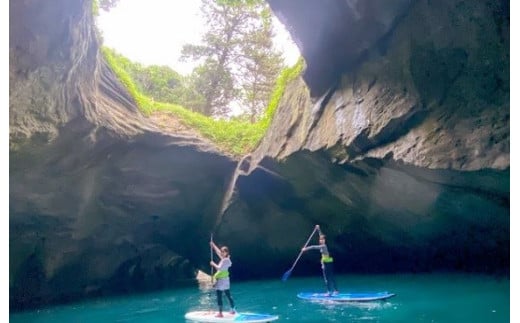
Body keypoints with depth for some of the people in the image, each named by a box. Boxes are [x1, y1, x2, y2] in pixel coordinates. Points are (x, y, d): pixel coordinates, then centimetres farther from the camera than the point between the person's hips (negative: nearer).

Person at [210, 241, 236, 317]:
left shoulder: (225, 260, -16)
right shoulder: (225, 258, 10)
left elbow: (219, 268, -24)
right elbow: (218, 252, 22)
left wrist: (213, 264, -12)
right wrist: (213, 245, 24)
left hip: (221, 280, -10)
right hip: (225, 280, 10)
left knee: (219, 297, -6)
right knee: (228, 296, 16)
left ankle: (220, 313, -7)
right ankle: (233, 310, 23)